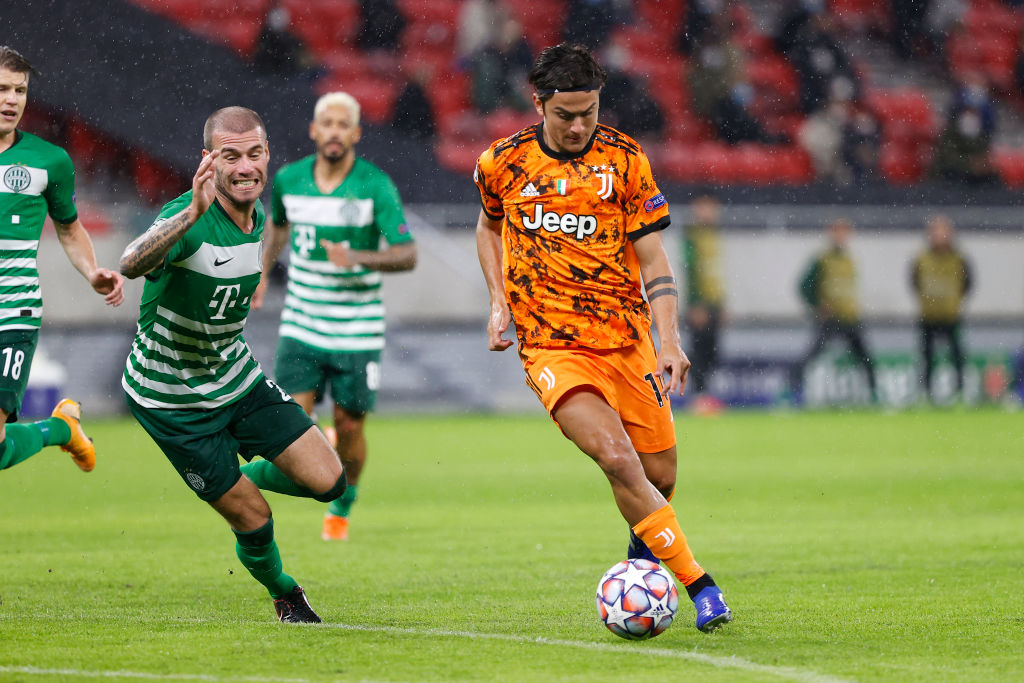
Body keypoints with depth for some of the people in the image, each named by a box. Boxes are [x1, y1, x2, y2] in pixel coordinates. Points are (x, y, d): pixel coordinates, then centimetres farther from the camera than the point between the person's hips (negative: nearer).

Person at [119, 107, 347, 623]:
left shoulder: (257, 213, -4)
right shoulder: (191, 219, -29)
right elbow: (131, 265, -52)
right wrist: (192, 213, -65)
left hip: (235, 377, 7)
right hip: (172, 400, -6)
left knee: (327, 481, -3)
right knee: (253, 518, -3)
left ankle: (249, 474, 28)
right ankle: (284, 595, 29)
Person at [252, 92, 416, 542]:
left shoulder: (376, 186, -11)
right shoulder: (288, 180, -1)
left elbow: (407, 255, -13)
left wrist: (358, 258, -28)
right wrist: (263, 274, 15)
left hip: (357, 331, -2)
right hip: (301, 324, 2)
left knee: (350, 426, 5)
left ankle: (341, 509, 29)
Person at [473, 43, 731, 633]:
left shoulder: (624, 159, -2)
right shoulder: (502, 163, 1)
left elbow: (653, 259, -2)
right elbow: (490, 226, 22)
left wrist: (670, 342, -13)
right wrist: (499, 302, 8)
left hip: (626, 337, 2)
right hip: (551, 346, -2)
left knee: (660, 474, 4)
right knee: (615, 456, -23)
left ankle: (644, 549, 40)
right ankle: (699, 584, -19)